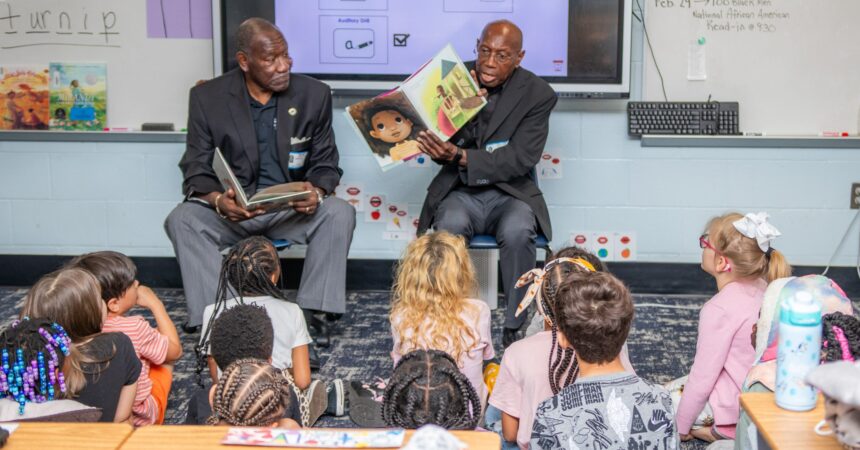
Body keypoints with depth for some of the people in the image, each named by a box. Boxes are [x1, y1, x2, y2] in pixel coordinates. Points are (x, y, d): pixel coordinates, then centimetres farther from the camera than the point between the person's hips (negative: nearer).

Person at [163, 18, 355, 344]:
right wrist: (218, 200, -29)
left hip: (293, 208, 1)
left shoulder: (314, 94, -3)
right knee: (182, 220, -28)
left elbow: (325, 164, 2)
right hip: (231, 208, 0)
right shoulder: (207, 98, -5)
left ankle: (315, 313, -20)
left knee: (340, 213, -28)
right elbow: (196, 171, -5)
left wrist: (317, 192, -23)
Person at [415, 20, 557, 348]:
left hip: (510, 192, -1)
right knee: (450, 228, -33)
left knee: (517, 233, -33)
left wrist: (461, 156, -27)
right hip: (459, 192, 1)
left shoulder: (538, 94, -6)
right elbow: (441, 151, -2)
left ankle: (514, 329, -18)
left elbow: (521, 159, -13)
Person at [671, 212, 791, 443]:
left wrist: (681, 427, -9)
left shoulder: (719, 309, -28)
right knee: (671, 388, 28)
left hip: (734, 404, -9)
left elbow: (702, 379, -22)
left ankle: (713, 432, 0)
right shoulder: (762, 288, -3)